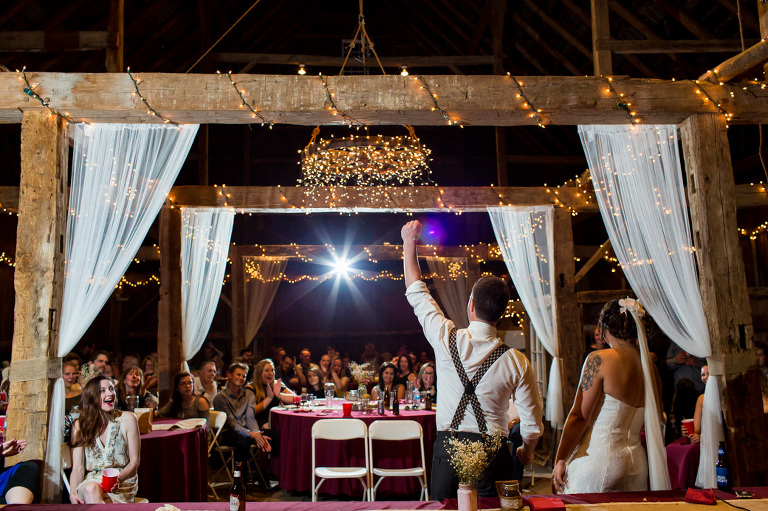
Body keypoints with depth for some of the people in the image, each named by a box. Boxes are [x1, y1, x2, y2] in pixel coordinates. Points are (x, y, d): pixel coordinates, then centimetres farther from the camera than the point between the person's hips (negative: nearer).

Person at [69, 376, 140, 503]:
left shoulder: (127, 419, 3)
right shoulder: (79, 426, 8)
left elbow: (135, 461, 3)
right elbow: (78, 467, 2)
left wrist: (118, 478, -17)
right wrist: (73, 493, -16)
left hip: (123, 482, -1)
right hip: (92, 480, 2)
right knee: (90, 489, -35)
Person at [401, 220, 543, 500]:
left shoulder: (447, 340, -11)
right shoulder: (516, 361, -10)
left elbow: (416, 292, 3)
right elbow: (532, 420, -2)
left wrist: (409, 242, 13)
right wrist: (527, 451, 20)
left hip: (447, 448, 0)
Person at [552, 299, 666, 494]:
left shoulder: (599, 359, -13)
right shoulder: (651, 366, 5)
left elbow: (579, 417, -13)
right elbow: (656, 424, 13)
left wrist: (560, 461, -5)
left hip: (597, 460, -6)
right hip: (637, 462, 6)